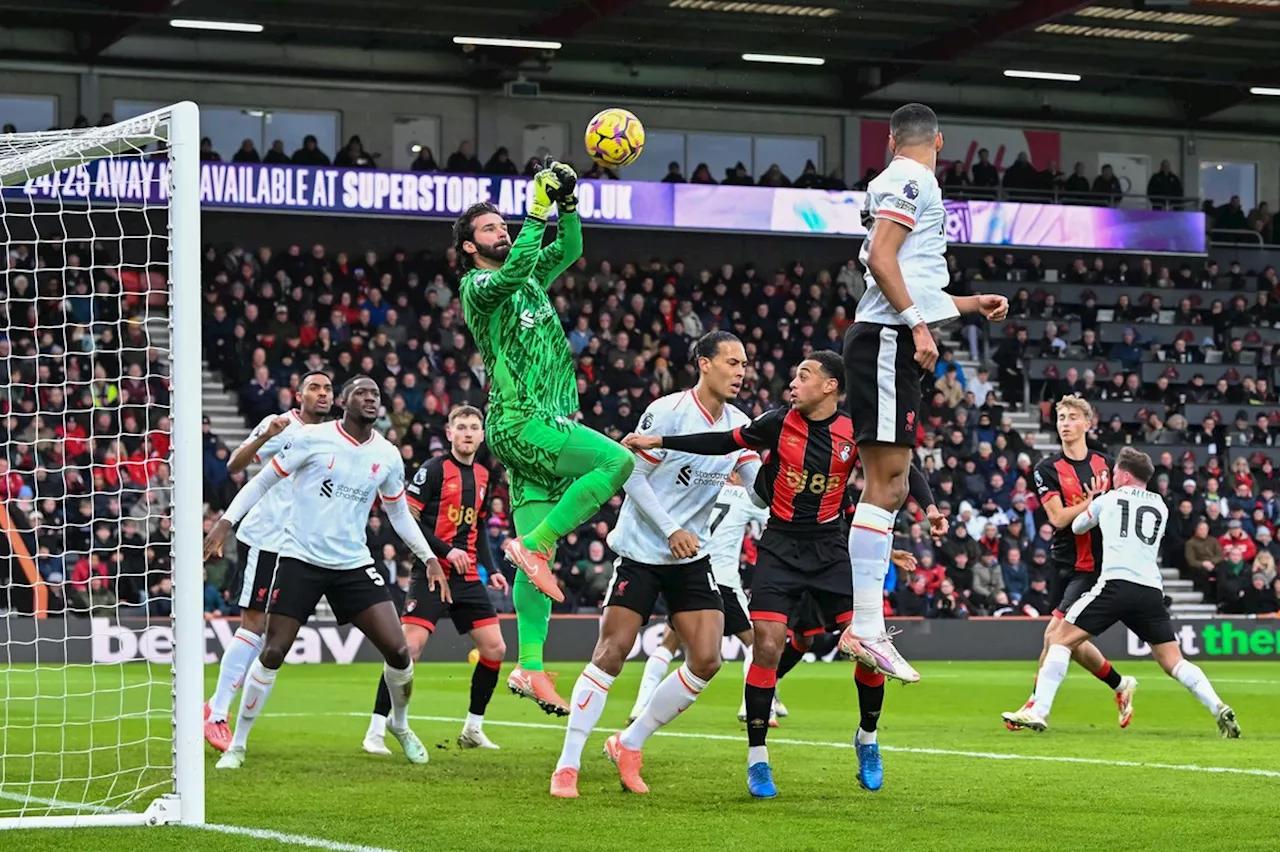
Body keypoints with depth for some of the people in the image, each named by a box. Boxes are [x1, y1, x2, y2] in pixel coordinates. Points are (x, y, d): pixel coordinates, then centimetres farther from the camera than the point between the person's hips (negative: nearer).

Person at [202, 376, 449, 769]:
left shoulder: (387, 456, 5)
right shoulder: (312, 439, -8)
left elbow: (399, 513, 20)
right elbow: (263, 481, -1)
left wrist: (429, 558, 13)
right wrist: (225, 522, -11)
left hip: (354, 564, 3)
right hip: (300, 559, -3)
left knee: (398, 650, -6)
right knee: (273, 653, -8)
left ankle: (400, 725, 23)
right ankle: (237, 745, 6)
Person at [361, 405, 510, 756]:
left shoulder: (482, 475, 14)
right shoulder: (434, 469, -7)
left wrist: (491, 568, 13)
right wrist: (446, 551, -19)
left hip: (468, 577, 7)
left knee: (494, 648, 4)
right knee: (409, 647, -16)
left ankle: (473, 729, 18)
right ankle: (375, 732, -12)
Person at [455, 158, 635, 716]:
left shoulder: (530, 280, 21)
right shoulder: (476, 286, -2)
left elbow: (569, 249, 17)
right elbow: (513, 271, -21)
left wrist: (567, 203, 1)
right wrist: (537, 209, -21)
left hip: (547, 423, 8)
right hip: (517, 420, -8)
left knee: (538, 553, 2)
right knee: (616, 459, -25)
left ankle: (529, 669, -2)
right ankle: (533, 544, -18)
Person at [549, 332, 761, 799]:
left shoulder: (739, 426, 4)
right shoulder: (667, 411, -14)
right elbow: (632, 476, -13)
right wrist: (671, 530, -17)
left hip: (692, 557, 6)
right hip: (640, 550, -6)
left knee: (706, 661, -5)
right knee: (611, 655, -10)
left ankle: (629, 745, 11)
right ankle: (567, 764, -3)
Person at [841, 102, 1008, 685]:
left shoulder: (904, 183, 24)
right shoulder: (910, 180, -6)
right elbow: (881, 258, -18)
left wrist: (972, 304, 33)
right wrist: (919, 325, -21)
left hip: (893, 343, 10)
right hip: (887, 340, -10)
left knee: (889, 485, 8)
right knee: (885, 481, -14)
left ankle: (867, 627, 6)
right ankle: (865, 627, -17)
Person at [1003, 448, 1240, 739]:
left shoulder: (1107, 499, 14)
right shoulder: (1161, 507, 23)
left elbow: (1077, 527, 32)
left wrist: (1090, 502, 53)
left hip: (1117, 582, -4)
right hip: (1152, 590, 4)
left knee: (1061, 638, 3)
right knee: (1173, 661, 8)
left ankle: (1038, 712, -8)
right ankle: (1219, 709, -12)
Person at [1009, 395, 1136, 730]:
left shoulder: (1105, 464, 5)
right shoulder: (1048, 470, 0)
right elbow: (1058, 517, -11)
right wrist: (1092, 502, -18)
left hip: (1093, 566, -2)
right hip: (1063, 564, 2)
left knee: (1055, 634, -14)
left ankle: (1036, 704, -5)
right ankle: (1120, 685, 29)